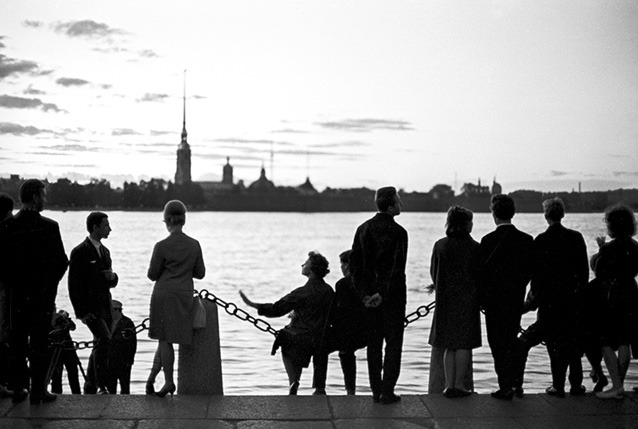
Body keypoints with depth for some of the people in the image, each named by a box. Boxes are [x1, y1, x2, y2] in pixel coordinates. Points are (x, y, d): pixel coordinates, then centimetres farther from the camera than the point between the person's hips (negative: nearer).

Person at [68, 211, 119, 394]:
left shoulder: (105, 251, 16)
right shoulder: (79, 252, -8)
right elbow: (73, 285, -10)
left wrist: (113, 277, -1)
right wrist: (82, 312, -15)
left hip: (105, 307, 8)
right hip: (89, 308, -8)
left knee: (100, 346, 10)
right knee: (104, 339, -23)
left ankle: (90, 388, 20)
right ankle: (101, 385, -21)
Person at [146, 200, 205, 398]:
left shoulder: (162, 246, -12)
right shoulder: (194, 245, 0)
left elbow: (152, 275, -5)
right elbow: (200, 273, 6)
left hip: (164, 294, -4)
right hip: (185, 295, 4)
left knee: (165, 339, 4)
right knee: (166, 339, 13)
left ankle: (169, 382, 5)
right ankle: (152, 377, 17)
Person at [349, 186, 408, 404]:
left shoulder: (363, 229, 5)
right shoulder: (398, 232, -13)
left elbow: (354, 263, 5)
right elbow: (397, 268, -18)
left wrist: (363, 293, 5)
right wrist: (383, 294, -14)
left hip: (370, 296, 5)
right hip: (392, 296, -5)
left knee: (374, 344, 12)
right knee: (393, 344, 3)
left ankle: (376, 390, 15)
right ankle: (387, 392, 1)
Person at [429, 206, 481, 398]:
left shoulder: (440, 245, -1)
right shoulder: (474, 247, -9)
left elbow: (433, 273, 6)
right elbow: (480, 275, -5)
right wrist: (481, 299, 9)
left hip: (445, 301, 3)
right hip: (468, 301, -3)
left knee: (449, 345, 10)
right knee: (464, 344, 4)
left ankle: (449, 384, 8)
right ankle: (459, 384, 5)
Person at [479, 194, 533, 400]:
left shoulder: (489, 240, -14)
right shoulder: (527, 240, -2)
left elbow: (483, 272, -10)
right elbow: (530, 271, 3)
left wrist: (482, 299, 2)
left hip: (494, 300, -4)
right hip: (516, 299, 4)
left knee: (499, 345, 4)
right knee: (511, 341, 18)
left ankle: (506, 387, 4)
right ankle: (515, 383, 20)